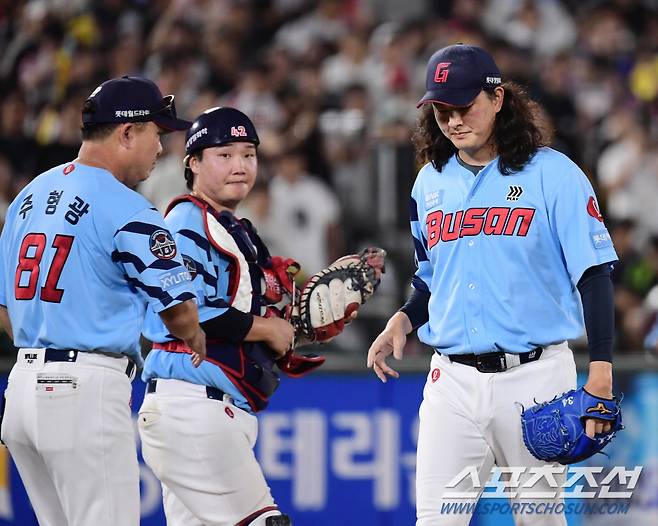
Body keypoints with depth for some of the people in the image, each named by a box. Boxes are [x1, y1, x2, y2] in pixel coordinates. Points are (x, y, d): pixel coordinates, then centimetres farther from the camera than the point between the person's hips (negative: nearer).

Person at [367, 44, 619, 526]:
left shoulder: (553, 174, -4)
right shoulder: (430, 182, 12)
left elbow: (593, 273, -6)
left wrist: (601, 370, -14)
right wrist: (403, 321, 4)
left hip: (535, 375, -4)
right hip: (452, 378, 4)